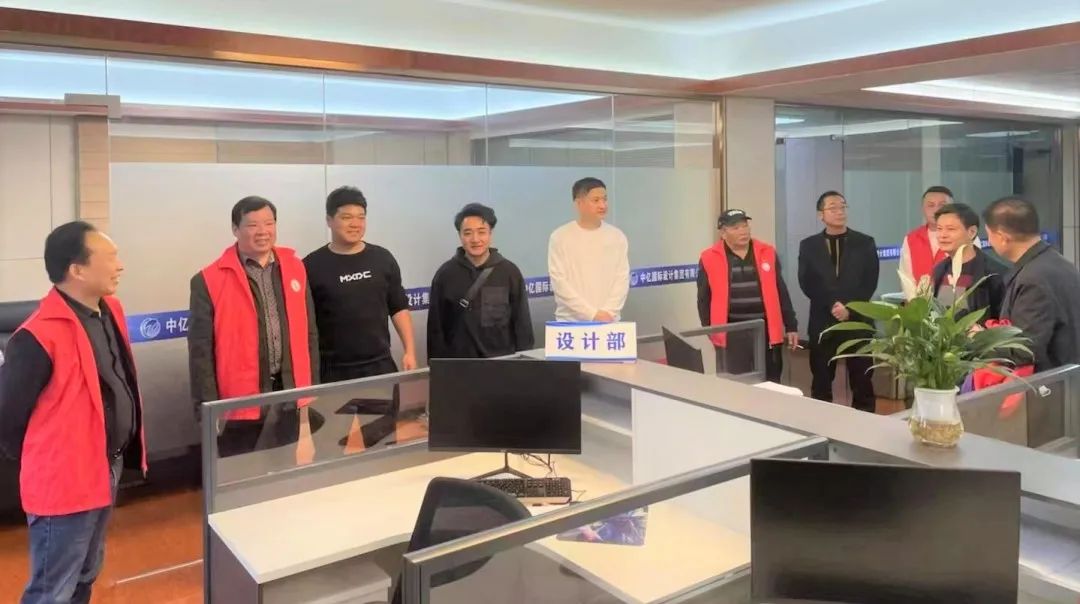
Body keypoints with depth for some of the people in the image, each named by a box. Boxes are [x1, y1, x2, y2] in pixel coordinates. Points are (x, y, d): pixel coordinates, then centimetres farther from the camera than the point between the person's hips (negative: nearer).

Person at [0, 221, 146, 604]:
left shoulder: (110, 310, 3)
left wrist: (118, 456, 13)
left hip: (107, 467, 8)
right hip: (66, 480, -8)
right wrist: (41, 462, -1)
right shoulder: (41, 336, -24)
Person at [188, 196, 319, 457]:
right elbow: (201, 350, -6)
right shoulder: (210, 281, -7)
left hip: (289, 396, 4)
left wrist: (311, 388, 10)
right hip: (239, 402, -4)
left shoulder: (294, 268, 6)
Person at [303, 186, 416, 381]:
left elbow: (399, 308, 11)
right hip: (333, 370, -3)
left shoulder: (382, 258, 6)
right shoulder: (311, 266, -4)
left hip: (381, 365, 3)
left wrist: (410, 351, 2)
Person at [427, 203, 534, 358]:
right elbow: (436, 327, 1)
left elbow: (522, 324, 3)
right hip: (459, 363, 0)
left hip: (502, 362, 1)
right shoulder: (446, 274, -2)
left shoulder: (509, 272, -1)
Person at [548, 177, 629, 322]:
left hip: (609, 321, 3)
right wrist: (592, 314, -14)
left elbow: (622, 277, 3)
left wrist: (608, 312, -11)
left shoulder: (617, 236, 6)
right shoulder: (560, 237, -4)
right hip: (571, 321, -2)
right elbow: (559, 281, -9)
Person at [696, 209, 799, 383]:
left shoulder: (767, 253, 6)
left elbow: (781, 292, 10)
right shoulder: (710, 258, -2)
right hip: (731, 334, -2)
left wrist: (791, 326, 9)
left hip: (766, 330, 2)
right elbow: (704, 299, 3)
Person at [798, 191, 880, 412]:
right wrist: (832, 306, -14)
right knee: (821, 382, 5)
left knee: (862, 381, 3)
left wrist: (850, 309, -12)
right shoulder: (809, 245, 7)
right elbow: (807, 283, -2)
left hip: (858, 321, 0)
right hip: (823, 322, 0)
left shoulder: (865, 243, 6)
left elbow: (870, 282, -1)